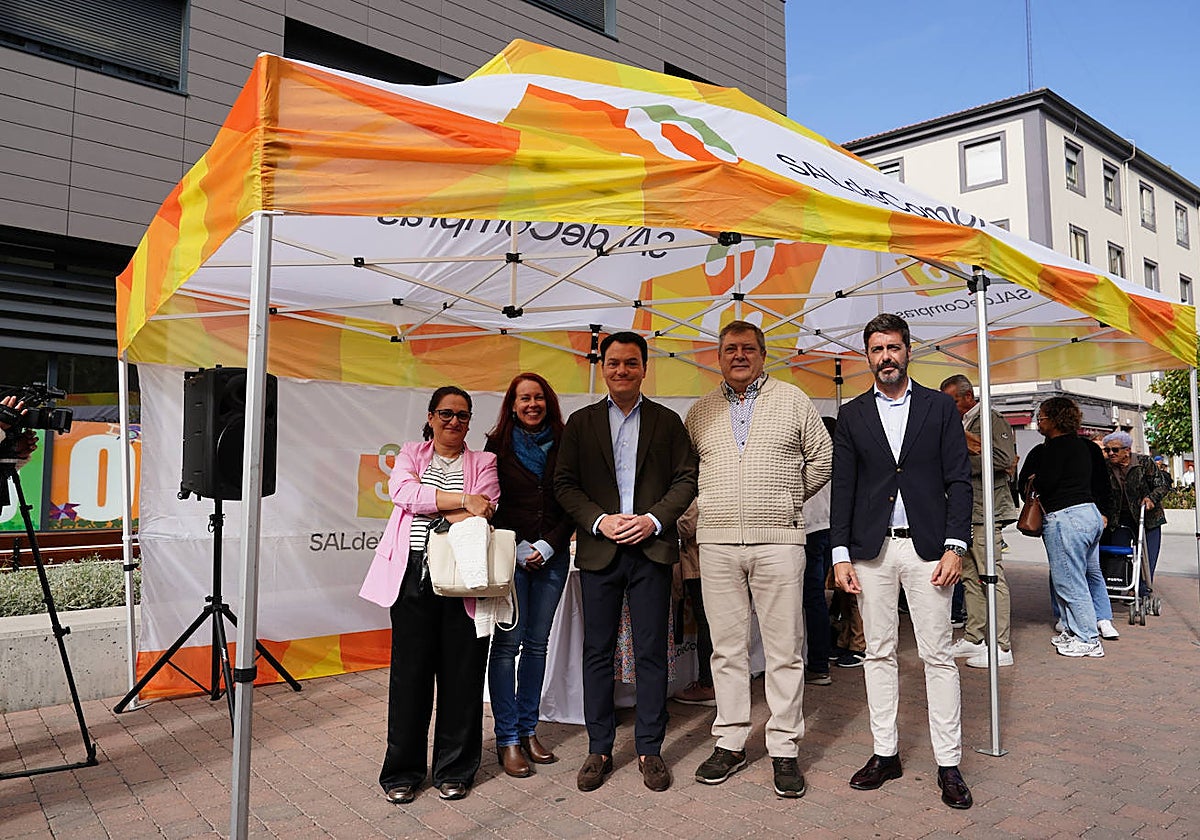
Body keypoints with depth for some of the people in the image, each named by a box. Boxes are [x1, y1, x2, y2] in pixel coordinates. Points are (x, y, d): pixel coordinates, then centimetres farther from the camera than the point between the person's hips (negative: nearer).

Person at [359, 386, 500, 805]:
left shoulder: (483, 462, 11)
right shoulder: (411, 454, 14)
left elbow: (481, 516, -5)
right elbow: (404, 492, -8)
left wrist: (430, 505, -10)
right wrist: (461, 500, -12)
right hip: (414, 576, 1)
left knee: (461, 673, 3)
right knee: (410, 671, 4)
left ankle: (455, 770, 19)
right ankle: (402, 772, 18)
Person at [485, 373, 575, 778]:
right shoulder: (498, 445, 2)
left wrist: (549, 544, -5)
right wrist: (517, 547, -7)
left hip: (552, 555, 3)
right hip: (511, 555, -2)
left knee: (537, 644, 8)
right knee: (507, 643, -4)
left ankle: (528, 730, 18)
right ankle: (507, 738, 5)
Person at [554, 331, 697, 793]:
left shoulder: (667, 421, 8)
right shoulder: (581, 422, 9)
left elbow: (686, 479, 4)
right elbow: (564, 483, 4)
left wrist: (654, 519, -10)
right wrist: (599, 521, -10)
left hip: (651, 549, 0)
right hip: (599, 550, 1)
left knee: (651, 653, 4)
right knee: (597, 652, 6)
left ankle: (649, 749, 18)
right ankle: (599, 749, 19)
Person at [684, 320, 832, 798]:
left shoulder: (792, 400, 7)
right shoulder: (701, 411, 12)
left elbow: (822, 458, 12)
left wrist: (787, 501, 12)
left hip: (778, 540, -2)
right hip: (717, 543, 2)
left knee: (785, 650, 1)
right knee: (727, 648, 7)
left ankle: (784, 750, 12)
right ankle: (730, 743, 19)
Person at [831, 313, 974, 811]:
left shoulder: (940, 407, 5)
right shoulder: (853, 415, 8)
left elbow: (958, 480, 2)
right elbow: (843, 487, 5)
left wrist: (955, 546, -7)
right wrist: (841, 554, -1)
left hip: (927, 546, -1)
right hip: (872, 550, 2)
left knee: (938, 656, 2)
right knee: (878, 653, 8)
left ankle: (948, 764, 11)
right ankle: (885, 753, 20)